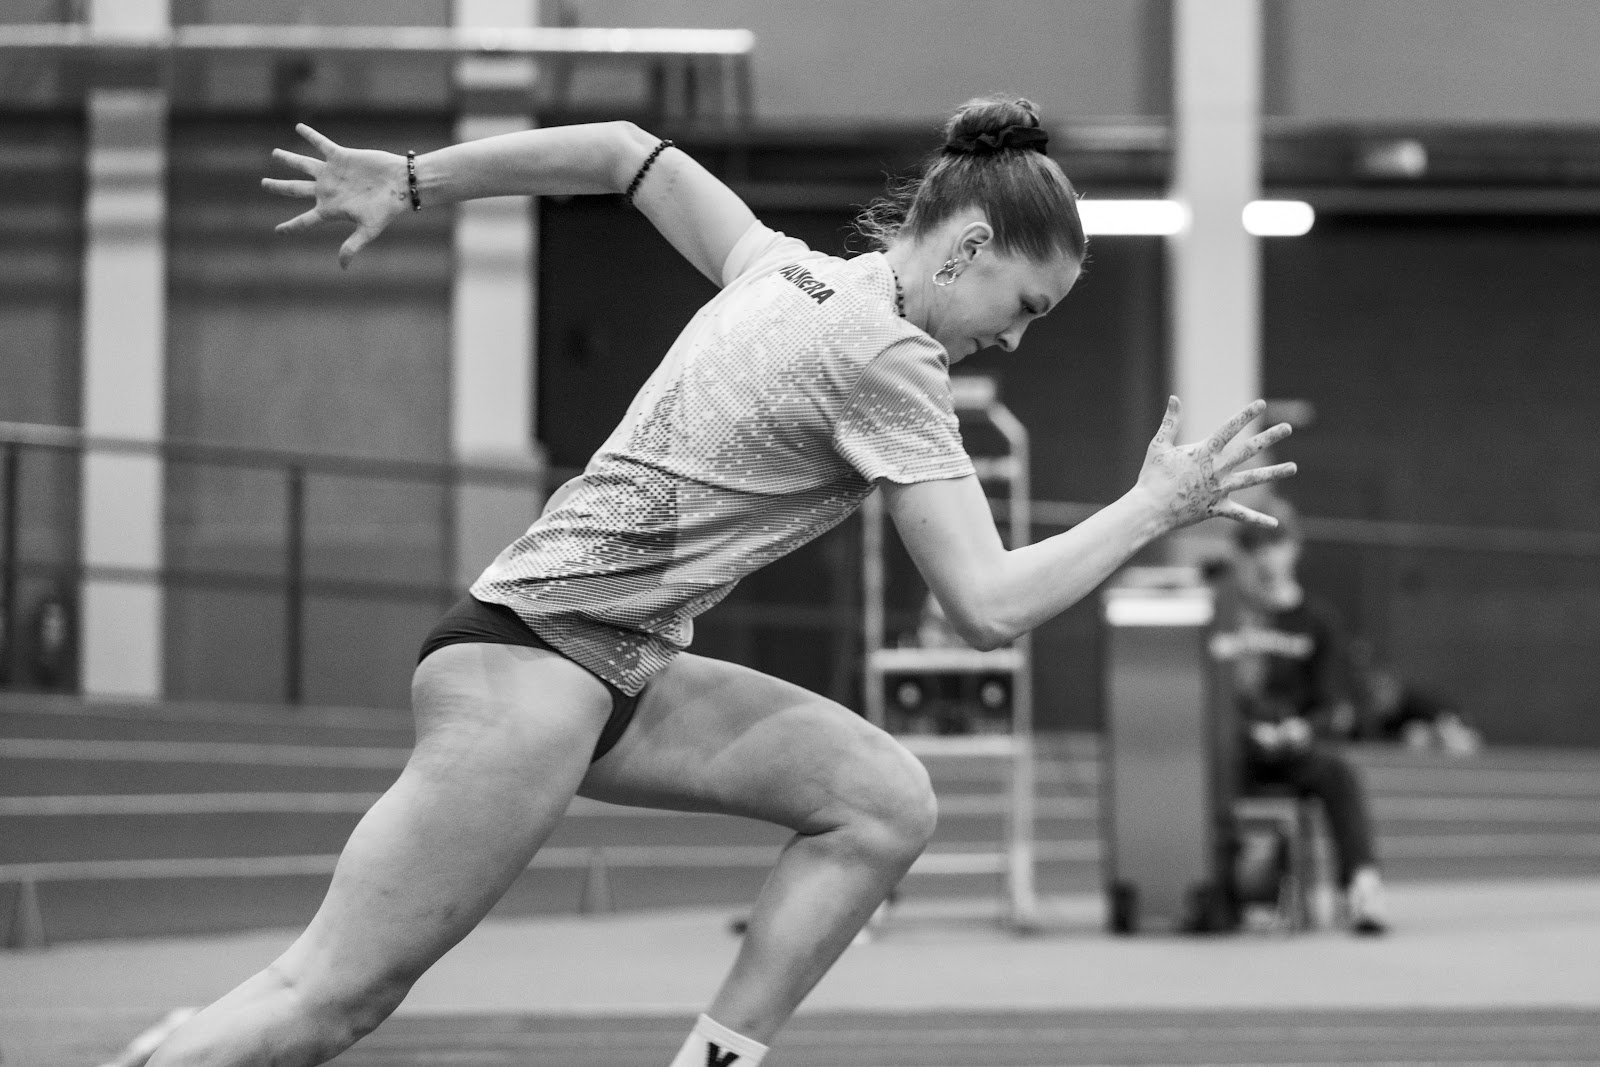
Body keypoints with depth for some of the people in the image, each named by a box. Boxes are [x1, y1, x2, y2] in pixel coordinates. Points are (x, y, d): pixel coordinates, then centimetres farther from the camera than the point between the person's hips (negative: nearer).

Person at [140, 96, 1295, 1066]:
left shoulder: (785, 271, 11)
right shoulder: (890, 360, -13)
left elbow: (624, 151, 21)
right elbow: (990, 606, -17)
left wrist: (408, 180, 27)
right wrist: (1158, 506, -6)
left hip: (622, 672, 10)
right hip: (532, 666, -10)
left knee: (886, 800, 0)